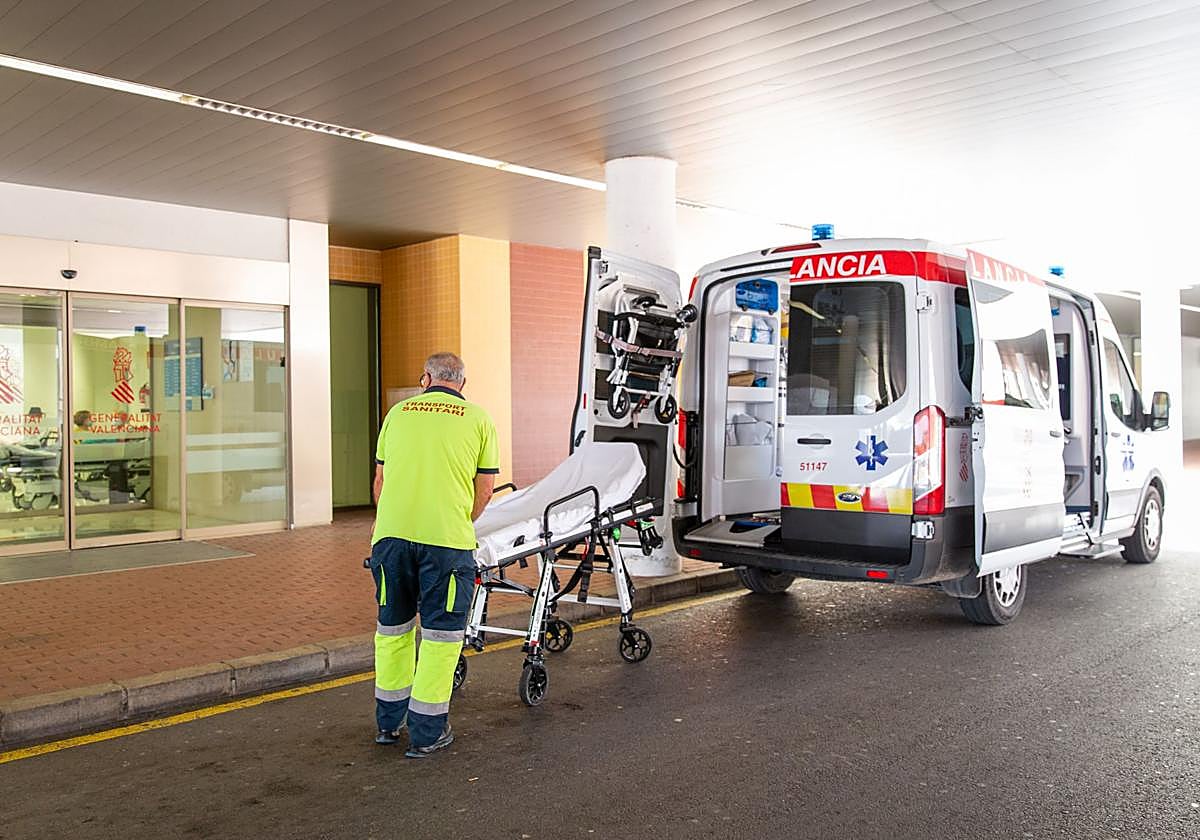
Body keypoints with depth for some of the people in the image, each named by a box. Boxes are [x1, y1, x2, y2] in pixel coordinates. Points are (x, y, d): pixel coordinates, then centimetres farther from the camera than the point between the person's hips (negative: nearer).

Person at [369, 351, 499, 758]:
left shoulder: (399, 412, 15)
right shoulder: (478, 419, 9)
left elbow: (380, 478, 19)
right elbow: (485, 487, 8)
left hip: (391, 532, 3)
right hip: (447, 538, -3)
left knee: (393, 626, 18)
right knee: (440, 633, 8)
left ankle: (389, 721, 31)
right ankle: (427, 732, 14)